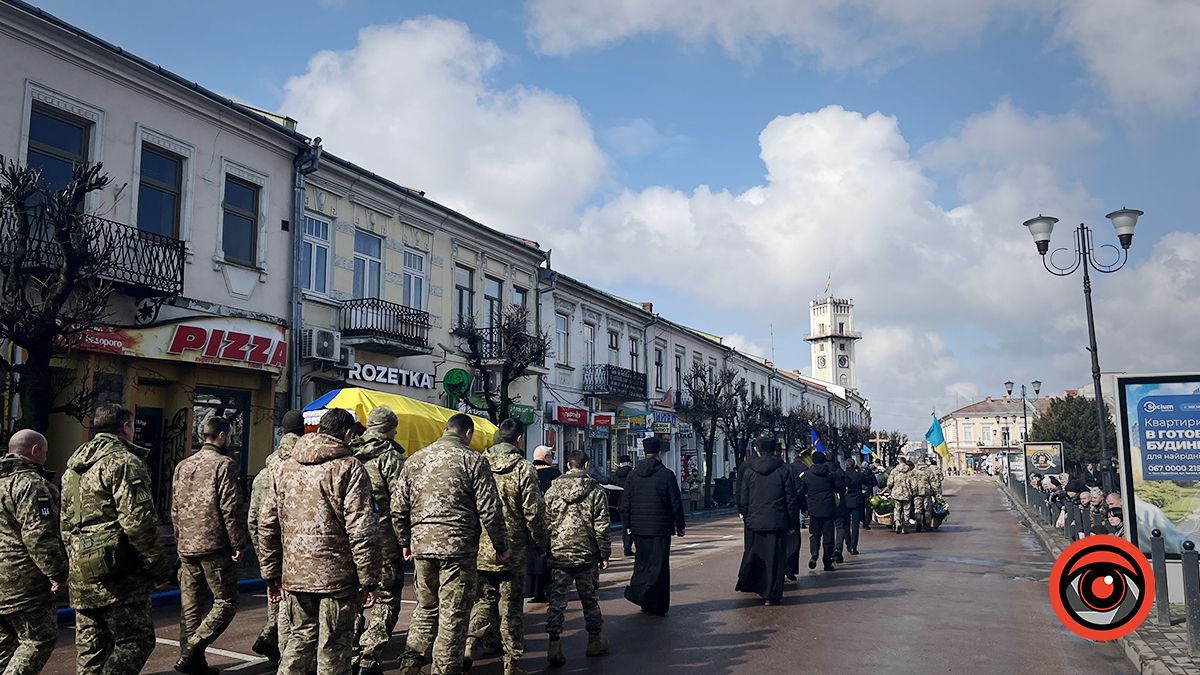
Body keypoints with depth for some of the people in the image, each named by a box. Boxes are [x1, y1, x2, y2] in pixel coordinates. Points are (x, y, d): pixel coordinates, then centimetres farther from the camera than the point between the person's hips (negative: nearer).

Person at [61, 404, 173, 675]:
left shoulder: (74, 465, 17)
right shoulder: (124, 462, -11)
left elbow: (66, 523, 22)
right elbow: (138, 522, -19)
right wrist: (160, 568, -13)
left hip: (81, 574, 9)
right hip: (117, 575, -9)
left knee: (90, 647, 14)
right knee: (135, 642, -2)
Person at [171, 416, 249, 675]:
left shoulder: (182, 466, 14)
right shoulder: (224, 464, -9)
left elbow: (175, 509, 17)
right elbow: (231, 507, -14)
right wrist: (239, 543, -8)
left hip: (186, 547, 7)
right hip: (214, 546, -7)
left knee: (190, 606, 11)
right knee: (226, 602, 0)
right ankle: (192, 651, -12)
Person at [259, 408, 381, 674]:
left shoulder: (285, 468, 10)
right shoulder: (349, 468, -10)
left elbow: (267, 524, 11)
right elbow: (360, 530, -15)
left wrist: (272, 574, 18)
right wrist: (369, 580, -9)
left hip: (295, 573, 6)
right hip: (336, 574, -5)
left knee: (302, 635, 21)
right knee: (333, 646, 6)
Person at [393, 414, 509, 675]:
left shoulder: (414, 460, 11)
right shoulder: (472, 460, -5)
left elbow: (398, 508, 12)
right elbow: (489, 510, -8)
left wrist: (405, 543, 23)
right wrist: (501, 547, 2)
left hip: (422, 546, 5)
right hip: (458, 546, -5)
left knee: (426, 607, 21)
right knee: (453, 615, 4)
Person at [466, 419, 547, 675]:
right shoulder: (523, 468, -10)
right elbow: (534, 512, -10)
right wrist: (540, 544, 4)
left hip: (480, 549, 4)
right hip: (512, 551, -3)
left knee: (484, 599, 20)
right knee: (512, 608, 7)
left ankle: (472, 641, 2)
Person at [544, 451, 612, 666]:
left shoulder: (552, 490, 2)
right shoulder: (595, 491, -4)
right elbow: (601, 527, -4)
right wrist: (605, 554, 4)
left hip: (558, 554, 1)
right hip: (586, 555, -1)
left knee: (557, 600, 4)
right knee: (590, 599, 13)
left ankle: (554, 646, -1)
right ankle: (595, 642, 24)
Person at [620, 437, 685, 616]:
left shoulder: (633, 475, 4)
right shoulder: (667, 475, -8)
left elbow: (625, 504, 7)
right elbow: (676, 504, -5)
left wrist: (628, 525, 17)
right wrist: (679, 526, 5)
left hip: (639, 528, 4)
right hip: (661, 528, -4)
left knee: (642, 563, 16)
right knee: (658, 565, 2)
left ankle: (637, 592, 10)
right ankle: (657, 606, 2)